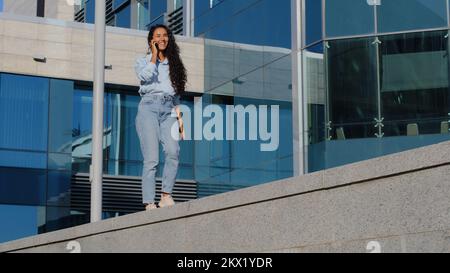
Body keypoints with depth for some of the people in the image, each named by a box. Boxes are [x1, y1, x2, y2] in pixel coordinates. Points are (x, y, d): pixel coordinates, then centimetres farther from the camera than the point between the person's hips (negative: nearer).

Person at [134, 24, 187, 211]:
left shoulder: (173, 64, 24)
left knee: (173, 152, -22)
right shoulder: (142, 61, 15)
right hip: (149, 106, -3)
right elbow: (145, 76, -9)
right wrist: (154, 55, 3)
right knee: (151, 158, -13)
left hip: (169, 110, 3)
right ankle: (149, 203, -14)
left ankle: (166, 195, -19)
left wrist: (179, 118, 13)